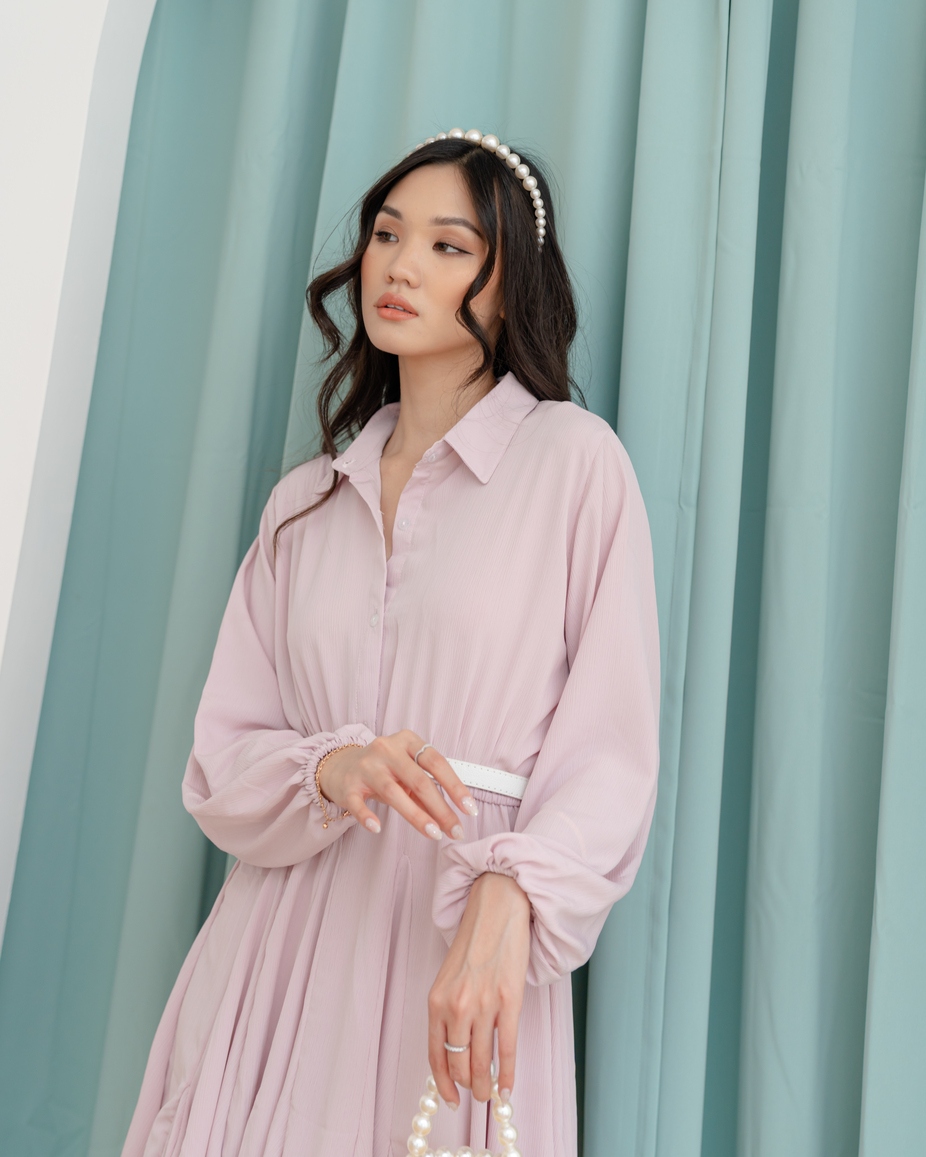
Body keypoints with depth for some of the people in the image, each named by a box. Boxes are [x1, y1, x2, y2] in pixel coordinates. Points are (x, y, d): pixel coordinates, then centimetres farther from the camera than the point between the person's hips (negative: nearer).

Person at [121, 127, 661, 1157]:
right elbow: (220, 761, 6)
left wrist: (506, 900, -24)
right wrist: (327, 768, -15)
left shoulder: (572, 458, -1)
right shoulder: (304, 503, 11)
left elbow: (610, 755, -8)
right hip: (284, 933, 4)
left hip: (464, 954, -3)